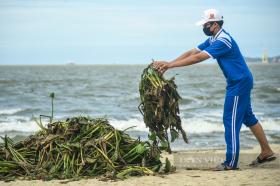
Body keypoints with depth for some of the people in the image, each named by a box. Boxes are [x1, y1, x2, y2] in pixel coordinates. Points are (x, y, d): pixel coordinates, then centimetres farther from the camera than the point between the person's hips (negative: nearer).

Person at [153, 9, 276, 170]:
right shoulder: (213, 40, 7)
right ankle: (267, 152, 25)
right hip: (239, 82, 10)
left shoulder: (223, 41, -24)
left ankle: (231, 163, -4)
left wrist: (170, 65, -27)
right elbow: (192, 52, 5)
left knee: (231, 120, -8)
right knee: (248, 117, 17)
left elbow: (197, 58, -29)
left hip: (239, 83, -10)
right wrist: (168, 65, -5)